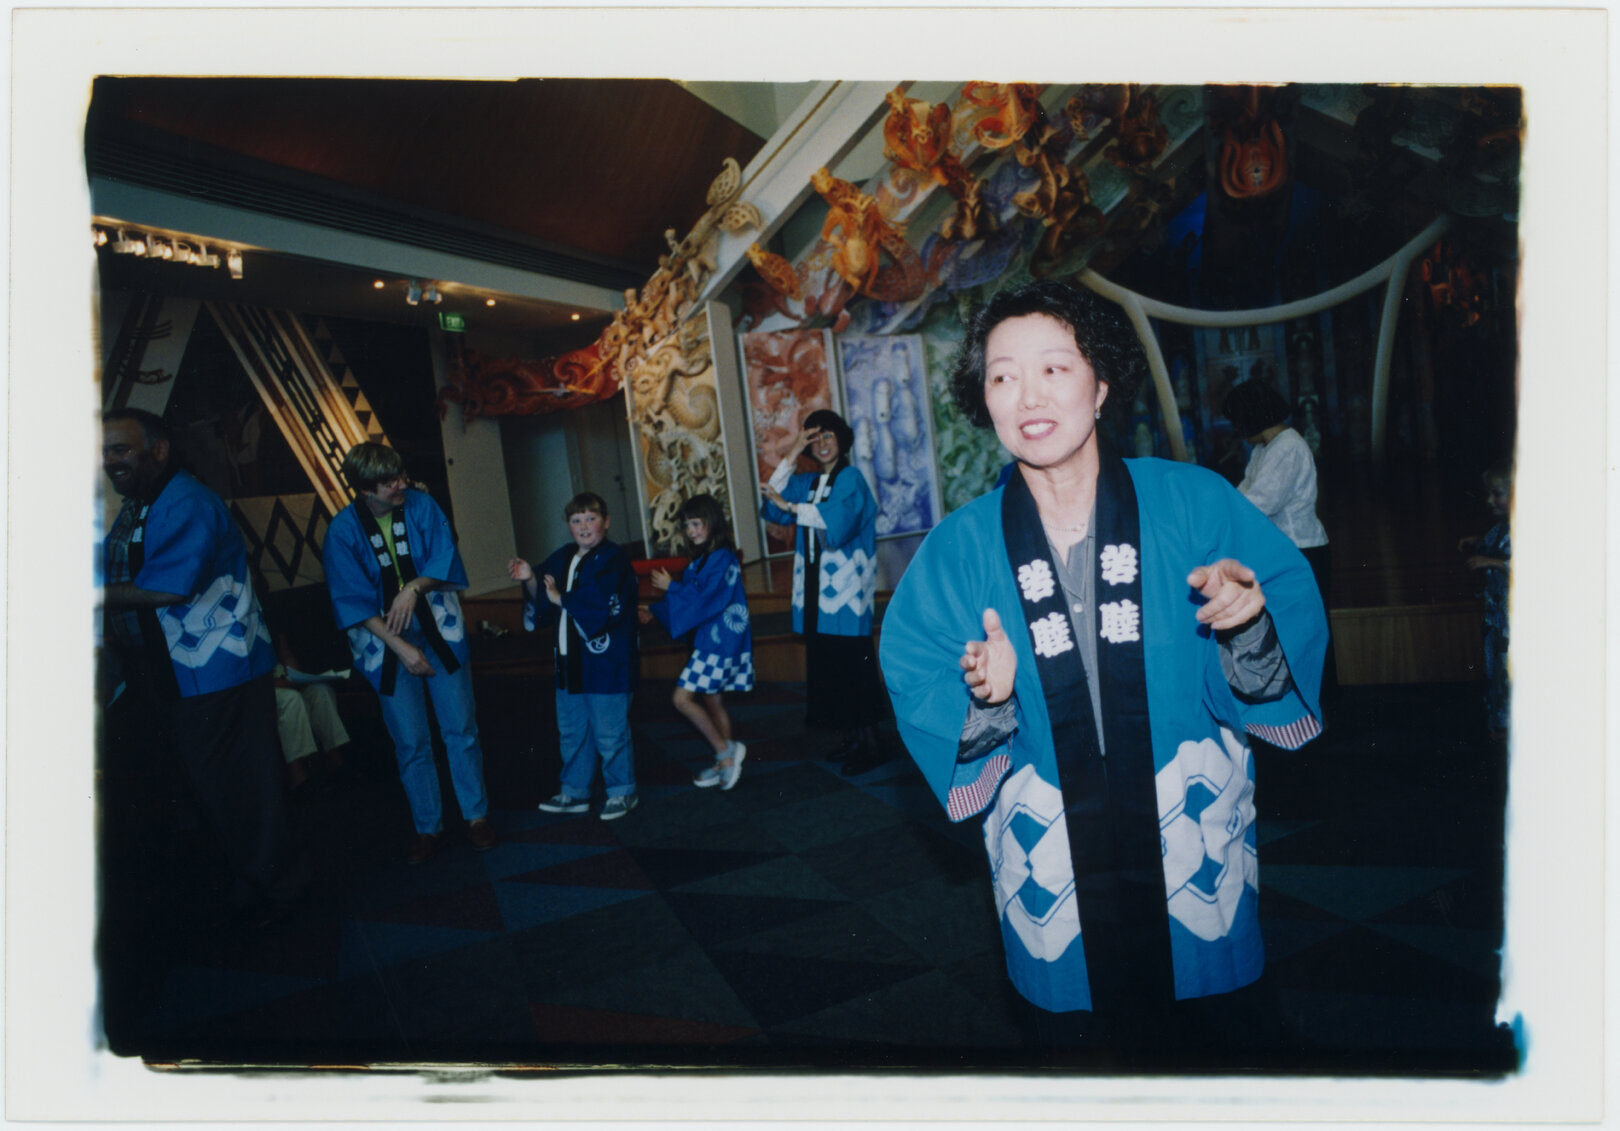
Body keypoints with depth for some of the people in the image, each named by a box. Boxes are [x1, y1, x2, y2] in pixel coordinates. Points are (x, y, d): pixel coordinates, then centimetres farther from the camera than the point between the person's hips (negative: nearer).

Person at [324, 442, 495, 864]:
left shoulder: (422, 505, -5)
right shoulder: (342, 531, -9)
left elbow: (445, 559, -3)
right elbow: (354, 602, -8)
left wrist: (414, 586, -22)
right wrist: (402, 648, -13)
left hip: (440, 632, 1)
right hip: (386, 643, -1)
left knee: (461, 729, 3)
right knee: (410, 742, 5)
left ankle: (476, 815, 18)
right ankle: (427, 827, 21)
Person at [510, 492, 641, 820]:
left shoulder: (614, 560, -12)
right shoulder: (562, 559, 11)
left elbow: (604, 606, -24)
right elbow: (544, 610, 14)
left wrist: (561, 598, -15)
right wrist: (531, 582, -3)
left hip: (607, 664, -8)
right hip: (570, 661, 8)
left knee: (610, 732, 1)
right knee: (572, 731, 18)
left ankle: (621, 792, 18)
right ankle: (574, 792, 32)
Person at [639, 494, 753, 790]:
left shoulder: (723, 559, -15)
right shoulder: (699, 560, 13)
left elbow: (706, 601, -21)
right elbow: (688, 599, 20)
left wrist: (670, 587, -12)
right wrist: (653, 613, 17)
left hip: (720, 641, -9)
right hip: (708, 640, 9)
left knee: (683, 699, -11)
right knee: (710, 701, 14)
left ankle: (726, 750, -2)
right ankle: (725, 763, 24)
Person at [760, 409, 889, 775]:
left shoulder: (851, 479, -2)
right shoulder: (806, 483, 16)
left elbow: (836, 521, -17)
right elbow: (771, 506, 2)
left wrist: (791, 507, -11)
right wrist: (793, 452, 0)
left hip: (846, 587, -6)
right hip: (816, 589, 6)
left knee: (854, 665, -5)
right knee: (828, 665, 7)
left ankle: (870, 742, 4)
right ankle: (852, 739, 18)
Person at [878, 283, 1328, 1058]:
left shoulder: (1193, 503, -8)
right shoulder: (956, 550, -6)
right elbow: (923, 701, -6)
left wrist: (1249, 627, -25)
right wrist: (987, 701, -25)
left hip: (1195, 853, 0)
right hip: (1051, 873, 0)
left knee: (1219, 1046, 19)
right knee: (1068, 1046, 17)